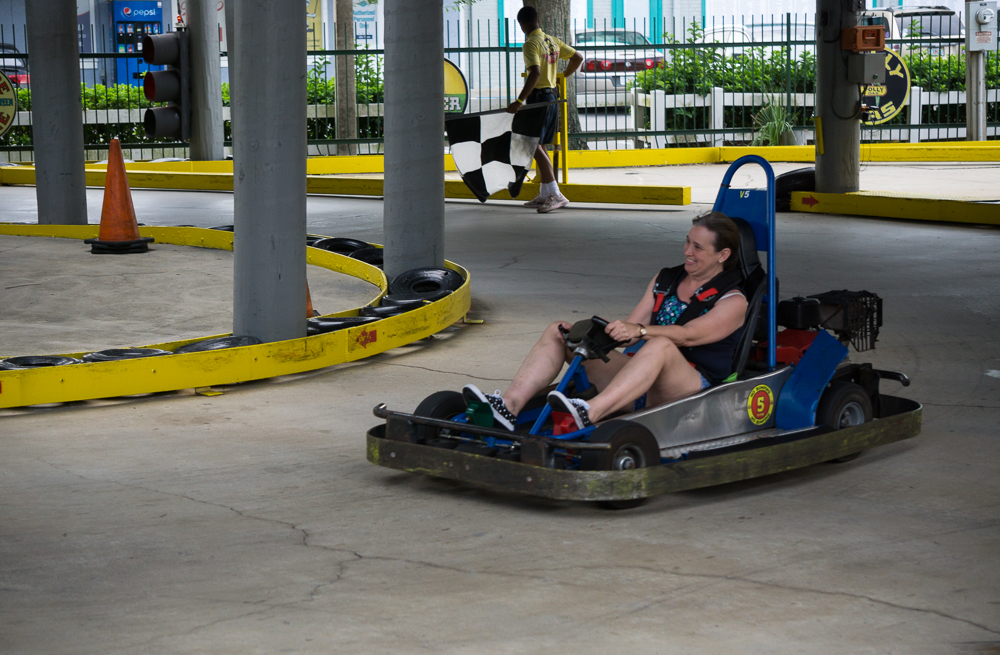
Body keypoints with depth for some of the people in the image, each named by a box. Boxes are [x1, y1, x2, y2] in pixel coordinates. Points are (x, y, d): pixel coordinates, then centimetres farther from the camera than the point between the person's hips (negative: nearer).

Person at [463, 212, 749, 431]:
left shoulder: (733, 302, -2)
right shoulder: (664, 280, 19)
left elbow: (687, 334, -19)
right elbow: (627, 331, 13)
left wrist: (640, 330, -36)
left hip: (692, 386, -7)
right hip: (642, 374, 7)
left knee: (660, 345, -42)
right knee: (557, 331, -4)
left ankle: (589, 413, -61)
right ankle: (509, 405, -27)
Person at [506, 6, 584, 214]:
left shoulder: (531, 44, -15)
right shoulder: (552, 41, 11)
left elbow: (535, 73, -27)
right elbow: (578, 58, 16)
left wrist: (519, 101, -28)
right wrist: (563, 76, 28)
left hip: (538, 96, -9)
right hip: (552, 96, 9)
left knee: (534, 146, -9)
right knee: (540, 146, 14)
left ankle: (556, 195, -16)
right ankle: (544, 195, 17)